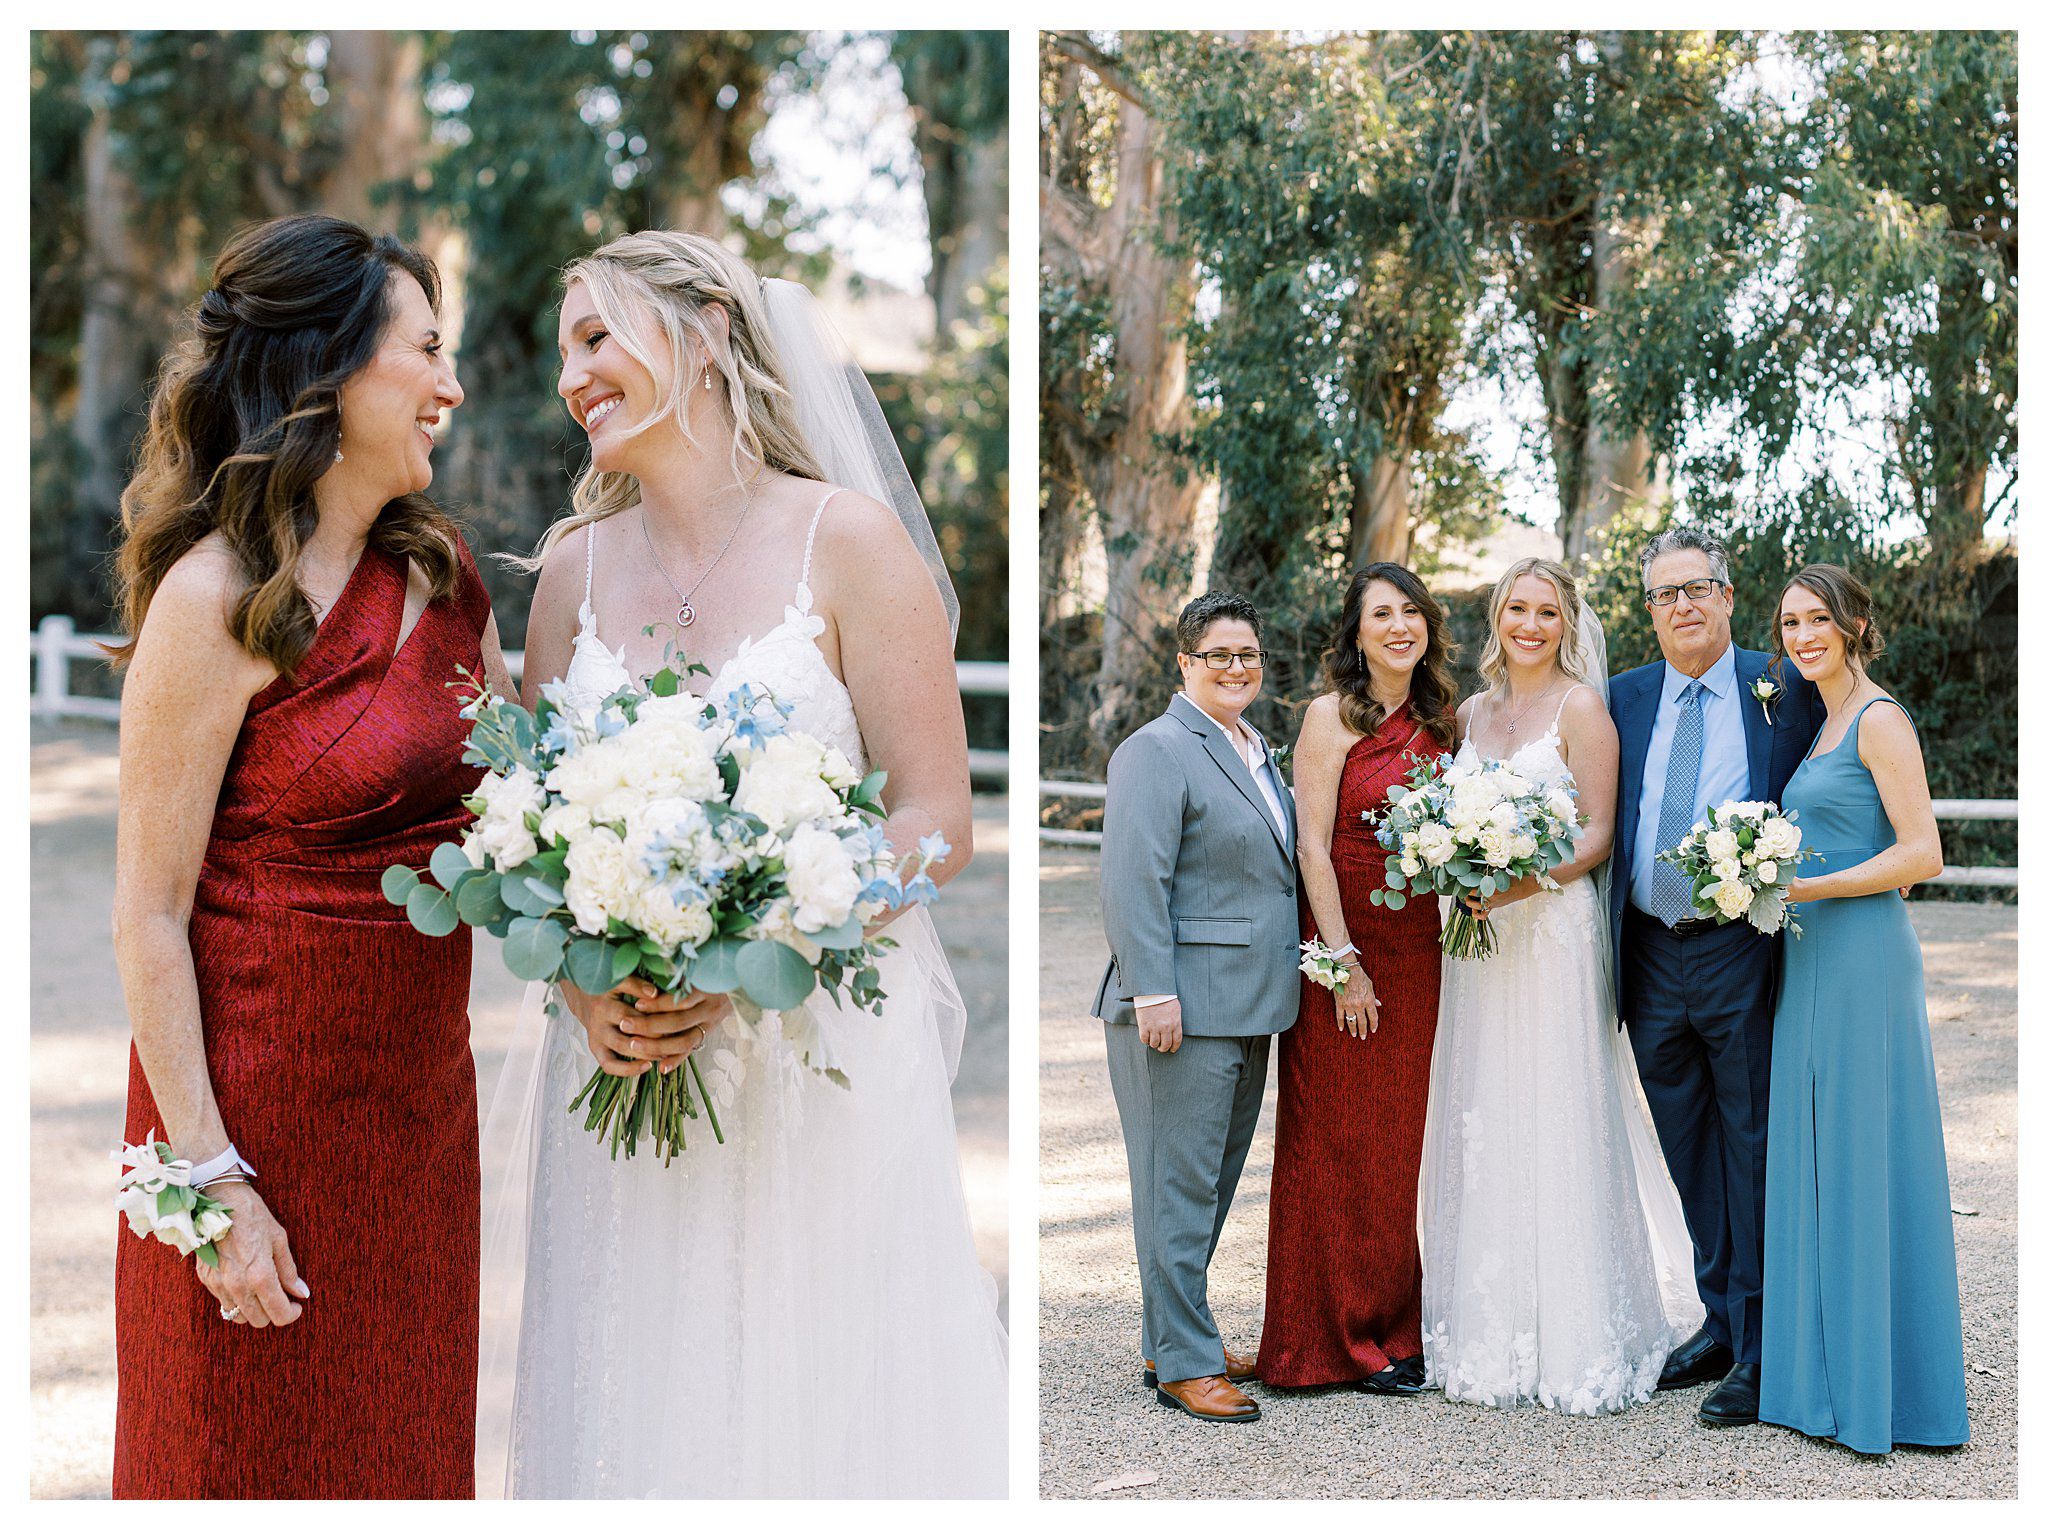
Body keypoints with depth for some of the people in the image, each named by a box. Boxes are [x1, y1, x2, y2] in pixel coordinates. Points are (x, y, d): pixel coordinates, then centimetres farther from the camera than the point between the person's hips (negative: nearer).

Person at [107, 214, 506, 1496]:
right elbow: (150, 916, -16)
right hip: (263, 1095, -6)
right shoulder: (219, 599, -16)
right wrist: (210, 1176, -18)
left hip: (421, 1090, 6)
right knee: (257, 1454, 9)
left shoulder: (443, 571, 5)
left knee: (407, 1441, 18)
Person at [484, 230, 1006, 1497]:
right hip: (626, 1069, 4)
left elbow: (937, 821, -9)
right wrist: (587, 987, -8)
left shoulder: (848, 540, -5)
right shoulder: (576, 566, 8)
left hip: (826, 1054, -3)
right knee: (636, 1415, 8)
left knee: (820, 1407, 3)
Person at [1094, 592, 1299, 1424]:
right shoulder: (1157, 751, -11)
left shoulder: (1257, 750, 17)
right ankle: (1184, 1363, 4)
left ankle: (1175, 1338, 26)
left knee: (1213, 1183, 15)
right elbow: (1132, 882, -18)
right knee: (1179, 1187, -3)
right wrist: (1154, 994, -23)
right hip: (1184, 1009, -9)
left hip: (1247, 1009, 9)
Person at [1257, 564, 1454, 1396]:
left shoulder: (1438, 721, 11)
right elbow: (1312, 846, -11)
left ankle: (1394, 1326, 19)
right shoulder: (1332, 715, -6)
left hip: (1418, 951, 6)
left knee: (1401, 1142, 10)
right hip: (1342, 945, -5)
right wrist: (1344, 960, -15)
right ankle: (1341, 1339, 9)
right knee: (1338, 1145, 1)